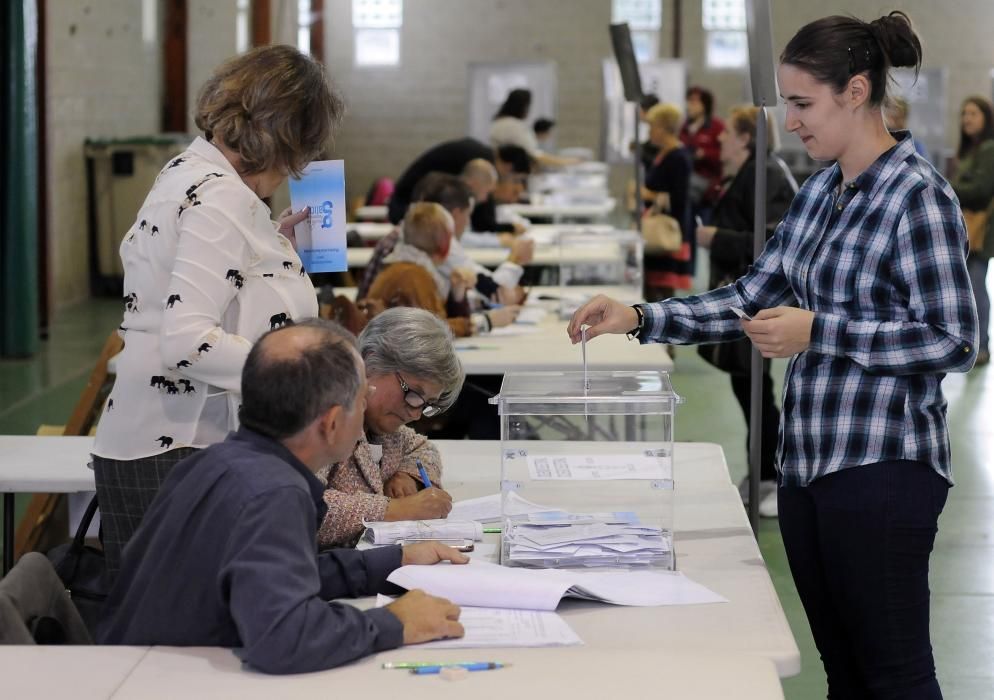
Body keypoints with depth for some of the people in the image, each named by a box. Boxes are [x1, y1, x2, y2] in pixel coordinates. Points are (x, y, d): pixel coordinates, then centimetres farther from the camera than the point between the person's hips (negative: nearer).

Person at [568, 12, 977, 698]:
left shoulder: (917, 196, -12)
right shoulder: (819, 192, 12)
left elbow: (954, 342, -15)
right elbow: (750, 299, 15)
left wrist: (818, 331, -19)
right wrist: (636, 318, 3)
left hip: (881, 468, -8)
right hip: (809, 461, 8)